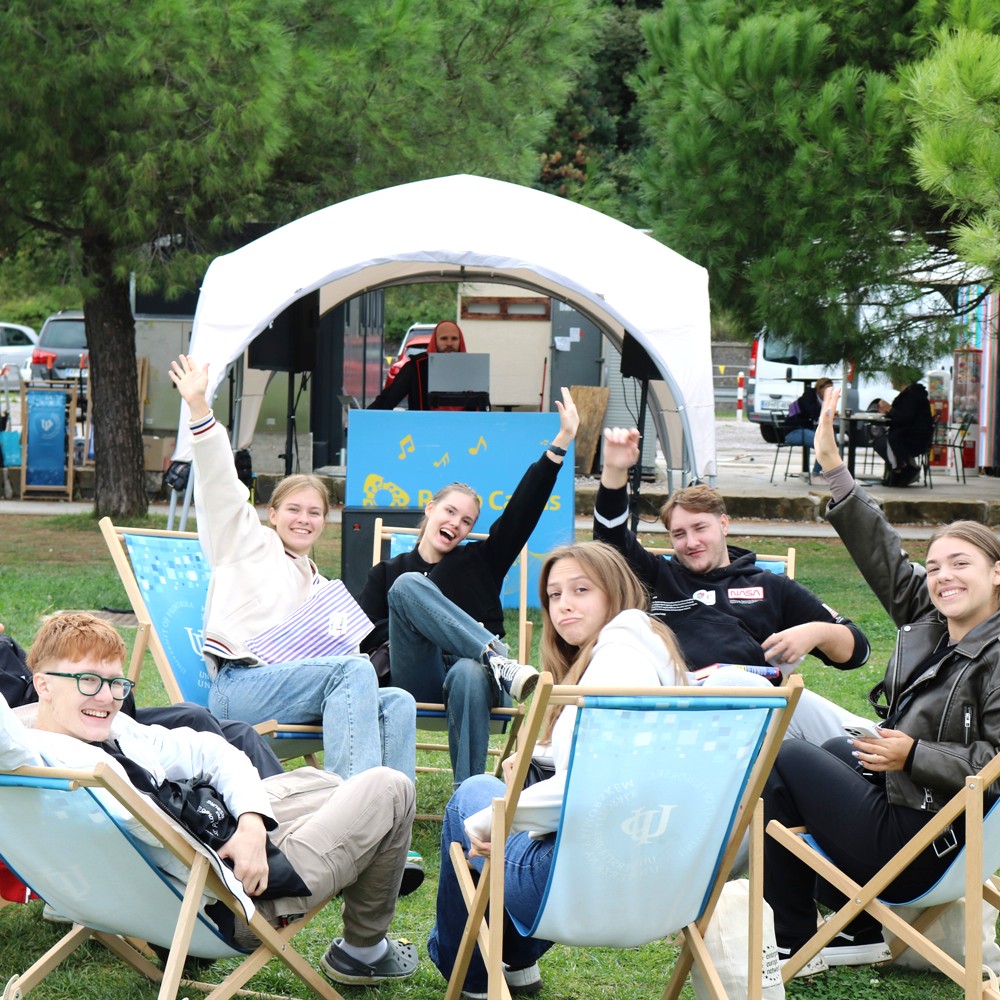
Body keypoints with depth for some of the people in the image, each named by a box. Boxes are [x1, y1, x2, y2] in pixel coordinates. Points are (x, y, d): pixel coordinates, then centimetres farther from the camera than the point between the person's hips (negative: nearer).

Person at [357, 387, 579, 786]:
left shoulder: (480, 562, 23)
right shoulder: (390, 572, 23)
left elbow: (523, 509, 12)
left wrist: (561, 442, 4)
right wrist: (410, 623, -6)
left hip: (474, 667, 0)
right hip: (416, 678, 0)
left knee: (470, 676, -39)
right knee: (408, 587, -23)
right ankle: (498, 661, -41)